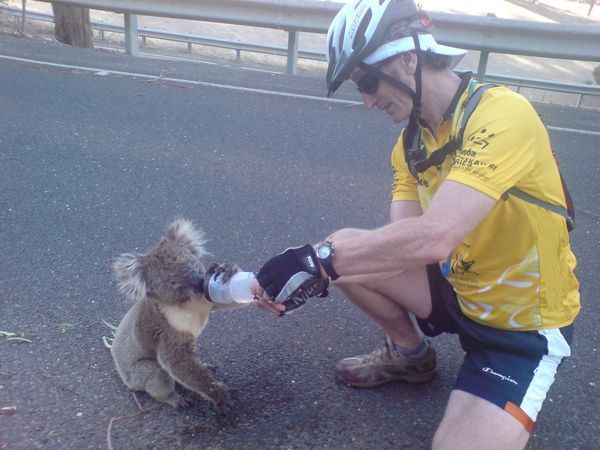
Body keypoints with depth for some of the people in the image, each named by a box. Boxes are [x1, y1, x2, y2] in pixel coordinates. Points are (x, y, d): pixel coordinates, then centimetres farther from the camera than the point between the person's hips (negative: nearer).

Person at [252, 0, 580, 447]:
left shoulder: (503, 115, -27)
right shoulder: (412, 142, -2)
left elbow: (432, 238, -40)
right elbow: (400, 242, -11)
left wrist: (318, 261, -35)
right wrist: (312, 266, -25)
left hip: (525, 323, -7)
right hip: (461, 291, 7)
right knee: (351, 255, -5)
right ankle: (411, 354, 19)